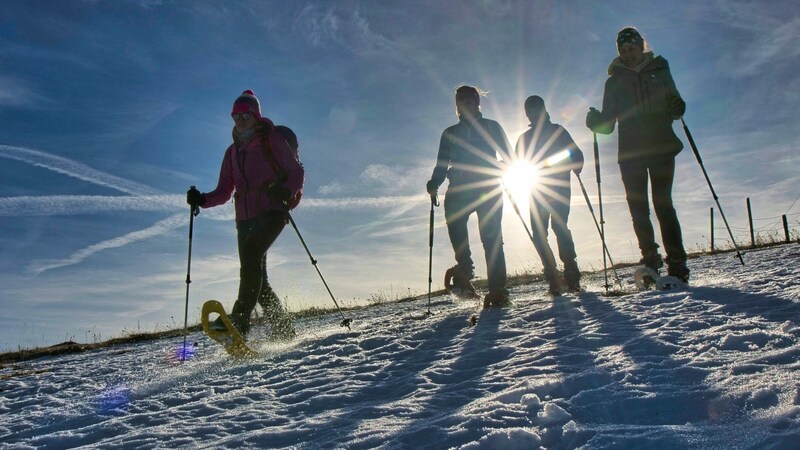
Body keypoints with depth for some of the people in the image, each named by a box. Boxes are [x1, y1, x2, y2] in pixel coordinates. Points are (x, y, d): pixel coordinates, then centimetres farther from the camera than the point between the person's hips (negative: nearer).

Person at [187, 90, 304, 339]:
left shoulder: (272, 140, 6)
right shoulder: (232, 152, 21)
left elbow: (297, 172, 1)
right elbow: (224, 192, 16)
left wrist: (286, 191, -21)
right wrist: (201, 199, -4)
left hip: (272, 211, -6)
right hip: (245, 218, 6)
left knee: (250, 253, -31)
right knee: (257, 280, 2)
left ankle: (240, 318, -38)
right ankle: (283, 330, 12)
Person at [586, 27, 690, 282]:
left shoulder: (659, 71, 14)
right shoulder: (614, 81, 14)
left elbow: (673, 108, 13)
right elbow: (608, 123, 11)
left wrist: (677, 108, -11)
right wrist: (596, 121, -12)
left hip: (661, 148, -1)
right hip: (630, 153, 2)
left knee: (663, 204, -12)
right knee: (638, 208, -4)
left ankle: (677, 265, -13)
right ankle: (650, 263, 1)